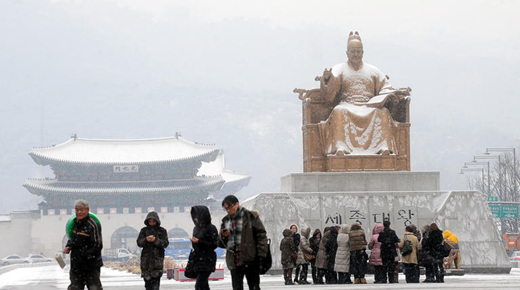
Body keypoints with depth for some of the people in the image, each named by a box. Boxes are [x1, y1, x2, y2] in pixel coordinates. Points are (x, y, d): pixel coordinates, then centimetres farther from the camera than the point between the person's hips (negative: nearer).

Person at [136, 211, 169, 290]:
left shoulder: (162, 231, 5)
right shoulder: (144, 230, 10)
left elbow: (165, 243, -2)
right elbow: (139, 243, 4)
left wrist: (156, 240, -18)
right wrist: (145, 240, -16)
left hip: (157, 258, -2)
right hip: (146, 258, 2)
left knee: (156, 278, -13)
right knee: (147, 279, 2)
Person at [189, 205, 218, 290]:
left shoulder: (211, 229, -10)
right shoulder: (196, 228, 14)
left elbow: (214, 245, -13)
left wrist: (199, 242, -20)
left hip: (207, 261, -8)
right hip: (198, 260, 8)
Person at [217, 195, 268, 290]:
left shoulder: (250, 217, -3)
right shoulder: (226, 220, 14)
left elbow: (261, 235, -6)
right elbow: (220, 243, 18)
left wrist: (261, 254, -14)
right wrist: (223, 236, -6)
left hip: (250, 260, -5)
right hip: (234, 261, 5)